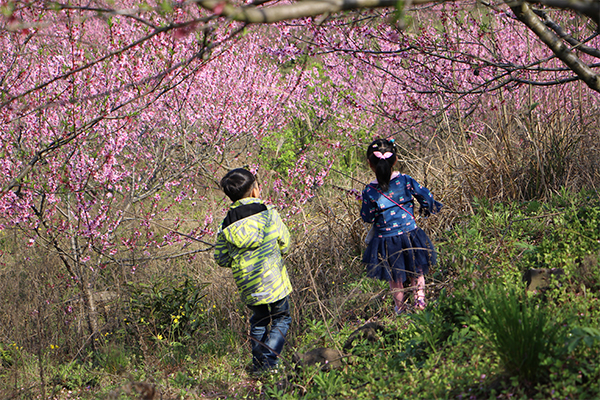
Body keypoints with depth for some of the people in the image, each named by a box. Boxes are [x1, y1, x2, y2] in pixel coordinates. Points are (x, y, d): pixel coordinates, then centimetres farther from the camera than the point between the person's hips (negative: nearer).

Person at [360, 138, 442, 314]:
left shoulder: (370, 191, -17)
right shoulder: (406, 181, -12)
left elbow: (367, 217, -9)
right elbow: (425, 196, -1)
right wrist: (428, 209, 18)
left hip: (386, 240, -1)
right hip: (410, 234, 1)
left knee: (394, 277, 19)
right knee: (417, 271, 25)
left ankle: (400, 308, 31)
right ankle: (420, 299, 20)